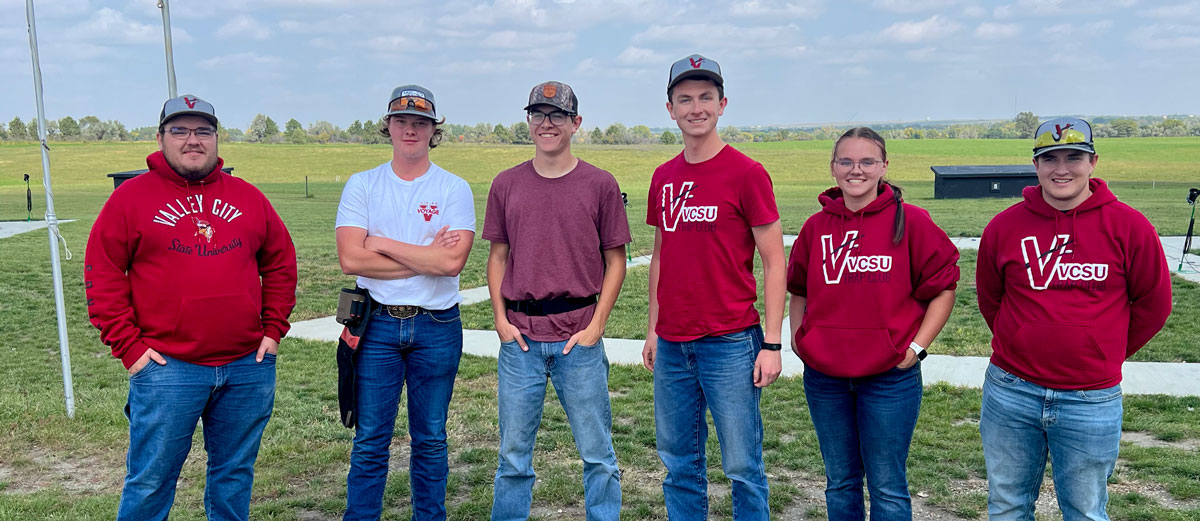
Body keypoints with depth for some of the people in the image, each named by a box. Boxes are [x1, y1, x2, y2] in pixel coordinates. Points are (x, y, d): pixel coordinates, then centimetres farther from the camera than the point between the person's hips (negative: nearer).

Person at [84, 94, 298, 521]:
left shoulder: (248, 197, 10)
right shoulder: (132, 196, 1)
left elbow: (280, 263, 15)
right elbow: (102, 274, -2)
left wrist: (274, 327, 7)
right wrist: (128, 345, -7)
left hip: (248, 366, 3)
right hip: (167, 369, -3)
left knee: (235, 475, 14)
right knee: (150, 482, 4)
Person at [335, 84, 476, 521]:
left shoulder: (454, 189, 0)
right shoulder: (362, 185, 3)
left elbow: (452, 261, -14)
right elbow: (350, 259, -10)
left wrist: (384, 244, -10)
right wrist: (426, 256, -12)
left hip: (437, 328, 0)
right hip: (378, 324, 0)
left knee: (431, 440, 11)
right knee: (370, 441, 7)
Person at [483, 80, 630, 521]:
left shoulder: (600, 184, 1)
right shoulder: (506, 184, 7)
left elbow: (615, 260, 2)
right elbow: (498, 256, 12)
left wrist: (596, 326, -6)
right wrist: (501, 319, 1)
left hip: (579, 337, -2)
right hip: (519, 336, 2)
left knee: (597, 452, 7)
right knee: (513, 453, 11)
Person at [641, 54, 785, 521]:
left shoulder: (746, 174, -7)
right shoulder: (663, 177, 10)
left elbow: (774, 264, -7)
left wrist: (771, 343, -12)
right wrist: (653, 329, 14)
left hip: (730, 343, -5)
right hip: (672, 346, 5)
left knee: (742, 465, 4)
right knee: (679, 463, 14)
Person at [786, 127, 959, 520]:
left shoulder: (910, 221, -6)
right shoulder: (817, 226, 4)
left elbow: (943, 287, 0)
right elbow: (798, 289, 17)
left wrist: (917, 345, -7)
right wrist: (797, 338, 6)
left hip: (890, 377, -3)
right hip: (824, 378, 3)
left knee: (887, 487, 6)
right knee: (840, 483, 16)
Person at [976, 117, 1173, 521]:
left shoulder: (1128, 225, -6)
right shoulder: (1005, 226, -2)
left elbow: (1153, 303, 5)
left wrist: (1107, 353, 9)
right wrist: (1022, 346, 10)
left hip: (1092, 400, -1)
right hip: (1011, 392, 2)